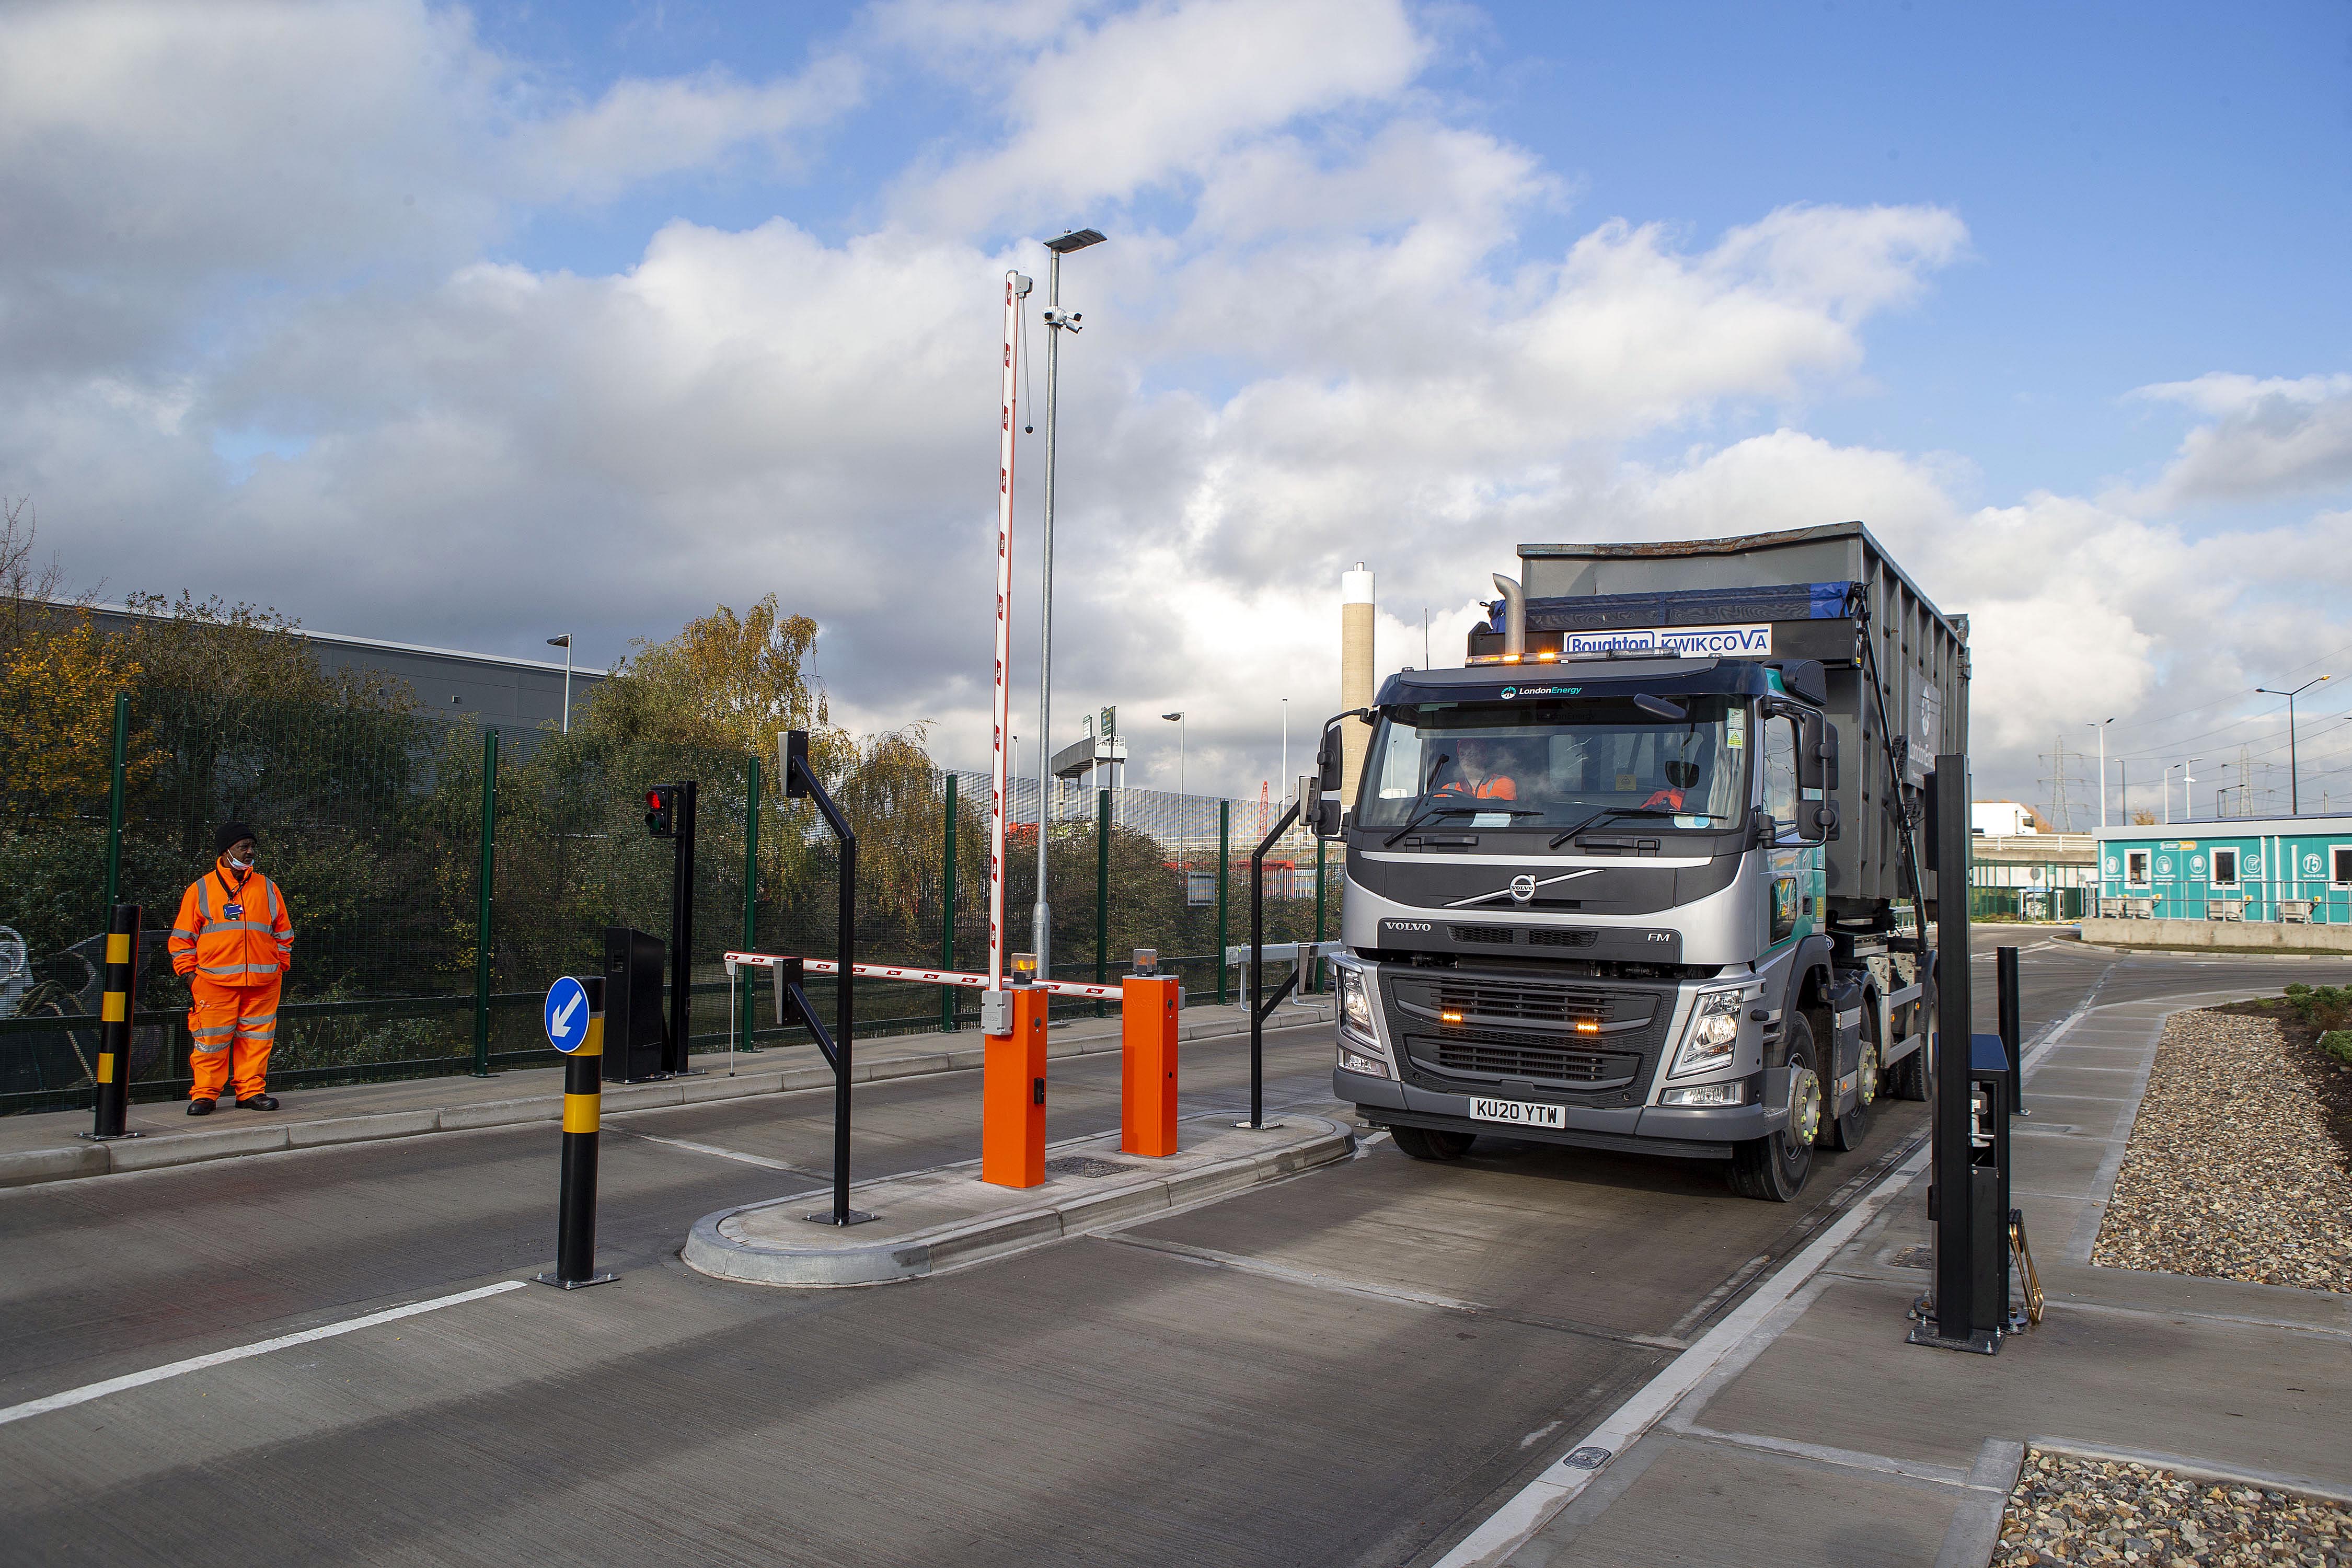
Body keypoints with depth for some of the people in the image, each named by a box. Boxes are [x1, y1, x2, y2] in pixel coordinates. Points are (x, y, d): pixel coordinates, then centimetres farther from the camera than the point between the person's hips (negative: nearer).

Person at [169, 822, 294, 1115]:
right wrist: (189, 973, 1)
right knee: (211, 1039, -1)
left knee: (256, 1036, 4)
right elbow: (183, 936, 8)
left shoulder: (267, 888, 13)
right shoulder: (201, 890, 6)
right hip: (214, 980, -2)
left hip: (263, 980, 2)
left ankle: (252, 1091, 13)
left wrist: (282, 967, 11)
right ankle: (205, 1094, 10)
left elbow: (283, 933, 18)